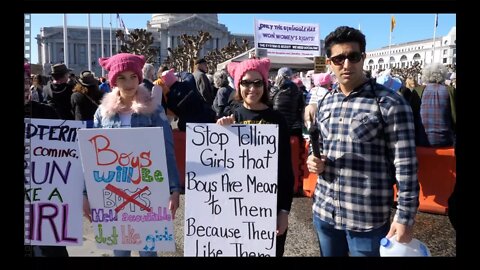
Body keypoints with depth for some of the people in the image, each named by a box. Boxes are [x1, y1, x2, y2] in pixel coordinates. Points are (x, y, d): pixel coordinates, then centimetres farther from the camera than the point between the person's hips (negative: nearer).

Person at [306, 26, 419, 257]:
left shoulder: (390, 103, -12)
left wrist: (405, 216, -12)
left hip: (367, 218, -5)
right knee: (329, 254, 21)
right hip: (324, 211, 5)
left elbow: (405, 164, -11)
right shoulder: (325, 102, 6)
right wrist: (315, 160, -2)